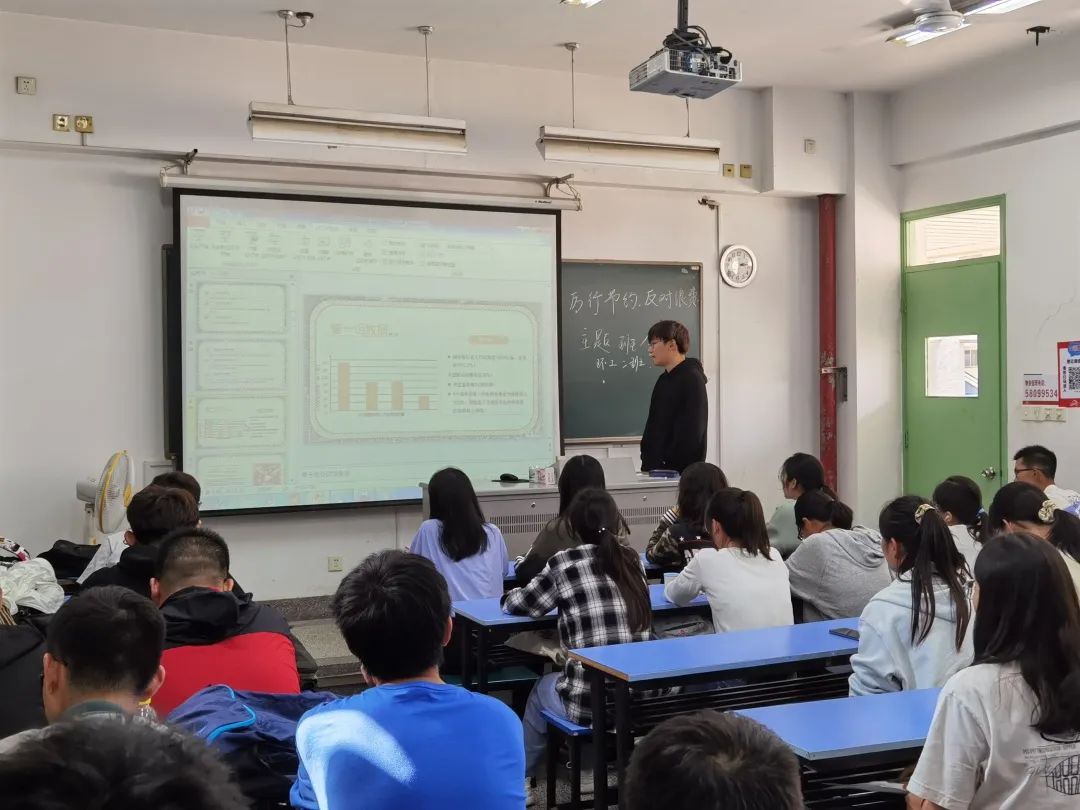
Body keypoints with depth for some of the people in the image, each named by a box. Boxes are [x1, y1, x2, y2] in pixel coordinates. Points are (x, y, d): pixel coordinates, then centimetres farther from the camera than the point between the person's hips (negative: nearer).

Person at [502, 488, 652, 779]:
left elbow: (518, 605, 6)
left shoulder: (565, 563, -8)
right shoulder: (632, 559, 6)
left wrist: (509, 595, 26)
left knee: (543, 688, 30)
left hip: (591, 703, -4)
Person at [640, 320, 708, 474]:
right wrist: (647, 461, 7)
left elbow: (691, 433, -17)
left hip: (680, 472, -8)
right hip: (657, 469, 8)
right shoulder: (664, 379, 14)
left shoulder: (692, 379, -11)